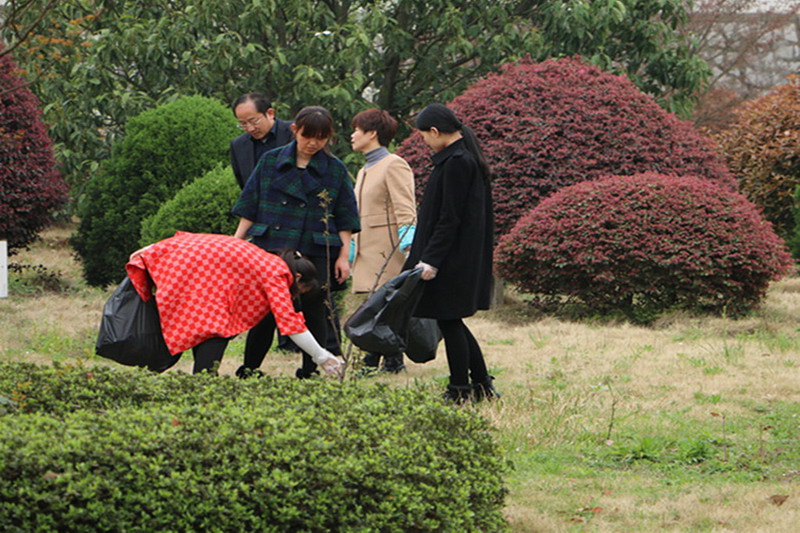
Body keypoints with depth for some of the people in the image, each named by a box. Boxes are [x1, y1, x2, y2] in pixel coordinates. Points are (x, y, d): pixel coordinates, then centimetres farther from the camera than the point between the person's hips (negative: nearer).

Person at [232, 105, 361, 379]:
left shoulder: (336, 170, 5)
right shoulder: (271, 162, 6)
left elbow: (345, 220, 7)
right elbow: (249, 208, 10)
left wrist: (344, 256, 0)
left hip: (315, 253, 0)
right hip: (270, 249, 1)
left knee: (314, 310, -1)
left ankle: (309, 372, 8)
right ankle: (249, 370, 11)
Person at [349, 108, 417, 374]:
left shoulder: (394, 165, -7)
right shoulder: (364, 172, 23)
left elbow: (405, 208, -15)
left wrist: (407, 235, -24)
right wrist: (352, 244, 26)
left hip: (387, 251, -9)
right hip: (367, 252, 9)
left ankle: (393, 362, -5)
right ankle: (370, 362, 9)